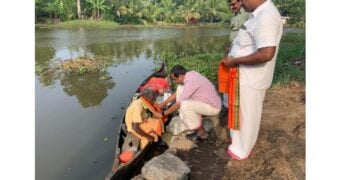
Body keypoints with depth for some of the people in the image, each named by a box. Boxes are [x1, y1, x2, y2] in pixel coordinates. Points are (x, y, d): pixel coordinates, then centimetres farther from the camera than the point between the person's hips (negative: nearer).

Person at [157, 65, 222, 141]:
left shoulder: (191, 82, -28)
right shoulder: (190, 74, -2)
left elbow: (178, 104, -24)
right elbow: (178, 93, 12)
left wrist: (163, 113, -11)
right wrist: (163, 104, 11)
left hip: (213, 107, -9)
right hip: (207, 101, 9)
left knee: (185, 105, -29)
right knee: (180, 88, 4)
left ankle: (201, 132, -8)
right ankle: (188, 121, 7)